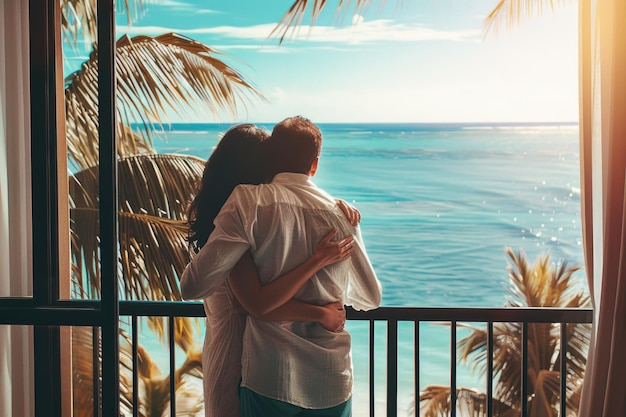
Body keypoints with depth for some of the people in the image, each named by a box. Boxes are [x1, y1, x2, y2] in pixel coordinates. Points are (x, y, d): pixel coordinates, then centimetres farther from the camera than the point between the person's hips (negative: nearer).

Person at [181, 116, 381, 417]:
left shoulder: (249, 201, -9)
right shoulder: (341, 214, 2)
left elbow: (193, 287, -15)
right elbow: (370, 298, 13)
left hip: (269, 380, -3)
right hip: (333, 382, 3)